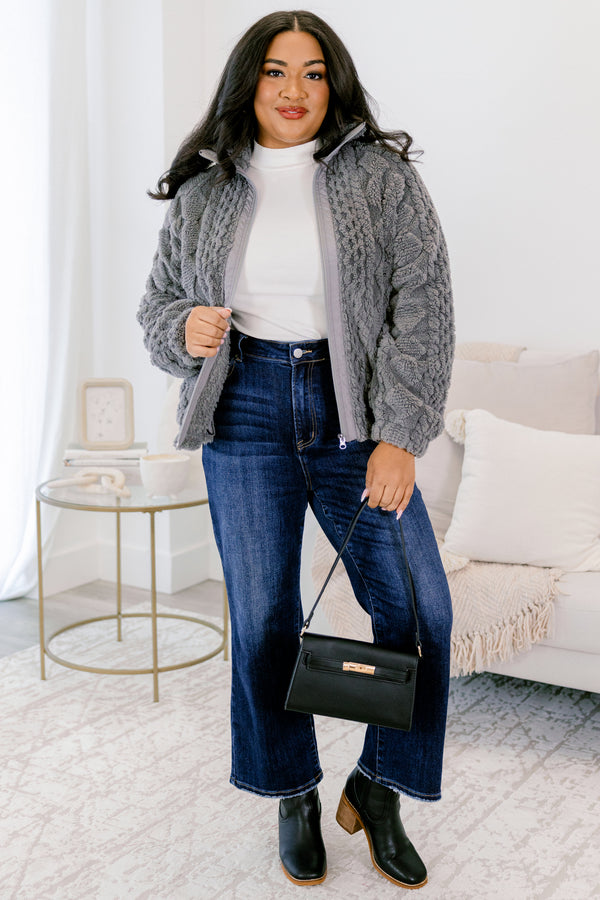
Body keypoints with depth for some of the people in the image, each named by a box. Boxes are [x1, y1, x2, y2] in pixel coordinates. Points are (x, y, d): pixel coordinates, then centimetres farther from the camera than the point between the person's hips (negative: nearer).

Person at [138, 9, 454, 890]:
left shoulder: (382, 176, 0)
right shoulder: (202, 191, 7)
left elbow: (423, 309, -6)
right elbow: (157, 303, 15)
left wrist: (398, 437, -13)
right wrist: (185, 328, -10)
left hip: (351, 411, 0)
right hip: (246, 412, 1)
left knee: (419, 607, -3)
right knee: (263, 615, 4)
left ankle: (377, 791, 19)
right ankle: (295, 798, 25)